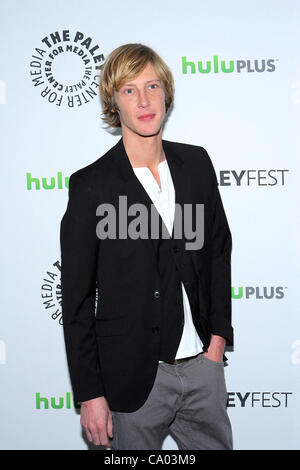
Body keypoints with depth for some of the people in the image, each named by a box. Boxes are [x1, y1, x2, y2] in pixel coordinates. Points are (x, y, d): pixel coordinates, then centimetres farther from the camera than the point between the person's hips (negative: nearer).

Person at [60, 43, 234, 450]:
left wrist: (219, 335, 6)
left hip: (203, 363, 4)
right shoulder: (90, 186, -12)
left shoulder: (196, 163, 2)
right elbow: (77, 300, -9)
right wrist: (90, 395, -9)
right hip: (136, 378, -4)